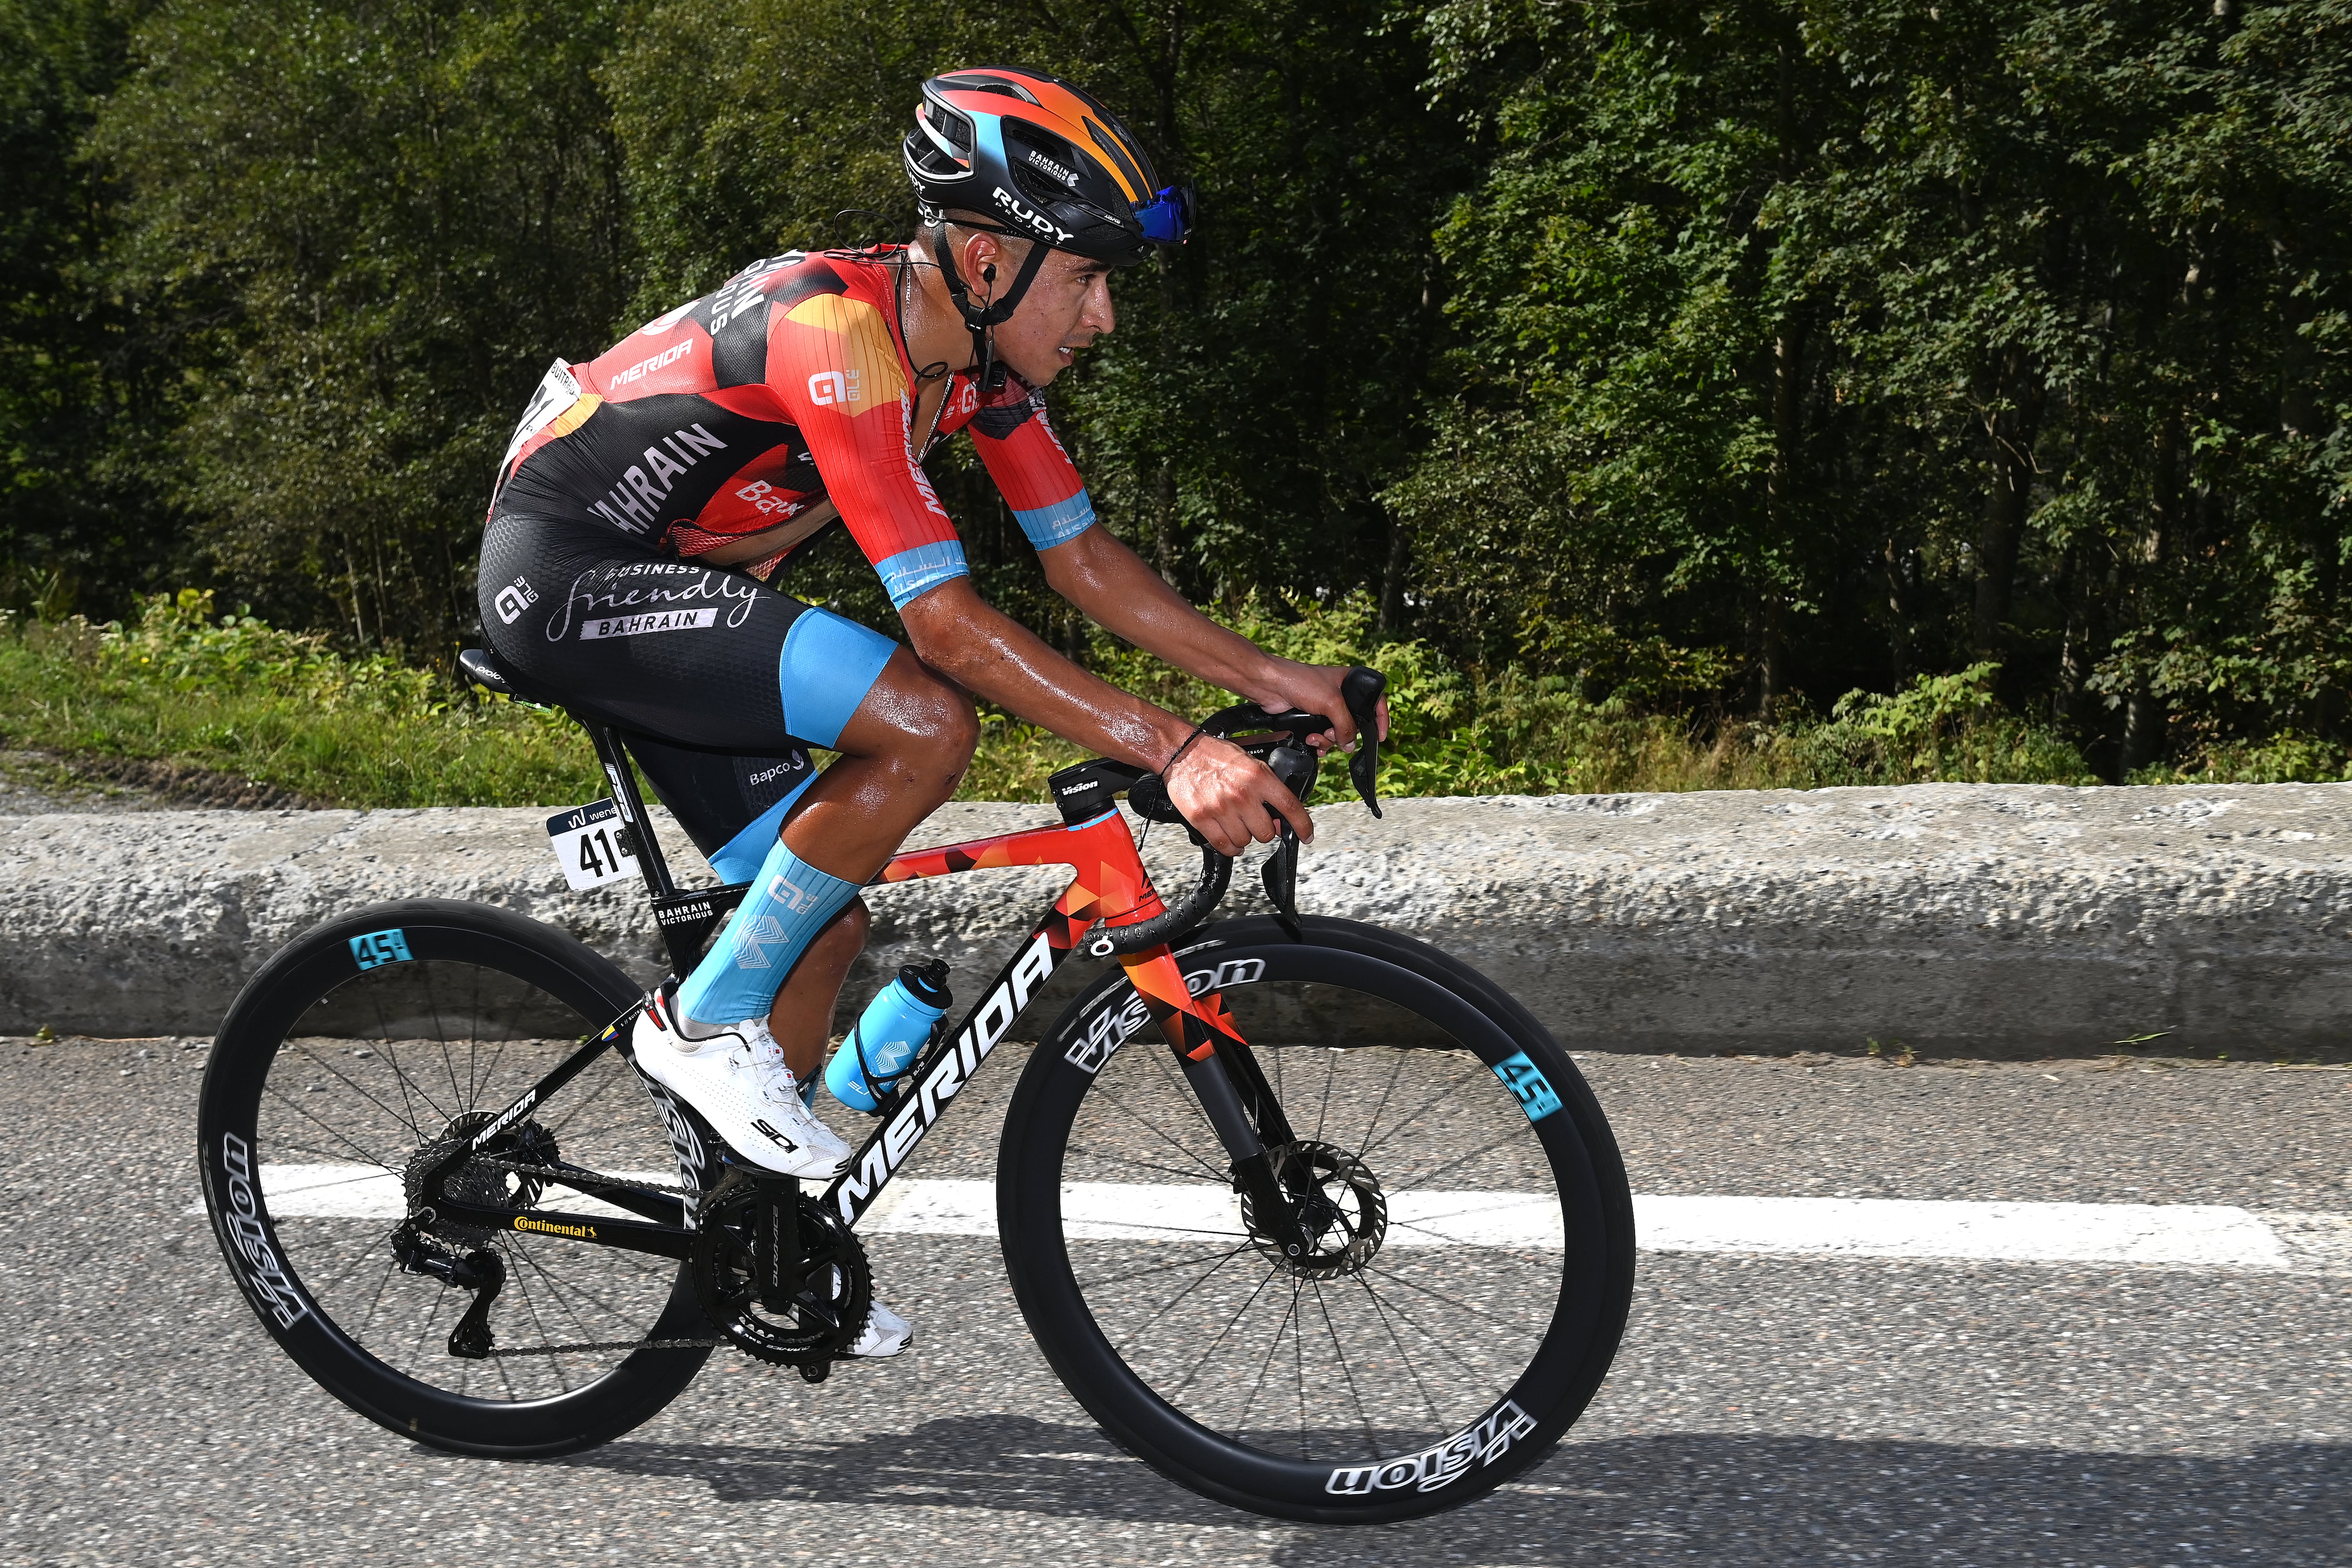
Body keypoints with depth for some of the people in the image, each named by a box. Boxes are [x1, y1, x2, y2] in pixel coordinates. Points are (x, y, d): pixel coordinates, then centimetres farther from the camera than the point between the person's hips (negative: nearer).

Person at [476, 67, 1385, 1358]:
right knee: (925, 725, -26)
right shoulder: (841, 332, -28)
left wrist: (1272, 680, -4)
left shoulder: (982, 351, -1)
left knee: (830, 912, 7)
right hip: (566, 571, -9)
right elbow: (944, 620, -34)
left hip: (666, 590, 9)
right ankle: (707, 1022, -9)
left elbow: (1080, 554, 4)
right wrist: (1173, 752, -36)